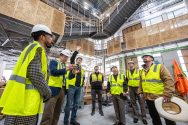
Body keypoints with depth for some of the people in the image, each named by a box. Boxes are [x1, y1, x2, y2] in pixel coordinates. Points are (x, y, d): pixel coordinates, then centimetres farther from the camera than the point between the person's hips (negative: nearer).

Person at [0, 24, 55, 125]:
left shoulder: (35, 48, 18)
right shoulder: (37, 48, -12)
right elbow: (35, 74, -23)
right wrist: (48, 93, -10)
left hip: (26, 101, 10)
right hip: (25, 102, -10)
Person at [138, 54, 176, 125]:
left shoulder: (159, 67, -9)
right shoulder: (142, 71, 7)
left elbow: (169, 80, -15)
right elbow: (141, 82, 14)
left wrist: (167, 94, -22)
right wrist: (140, 92, 8)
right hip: (148, 99, 5)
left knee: (168, 119, 14)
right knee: (154, 118, 22)